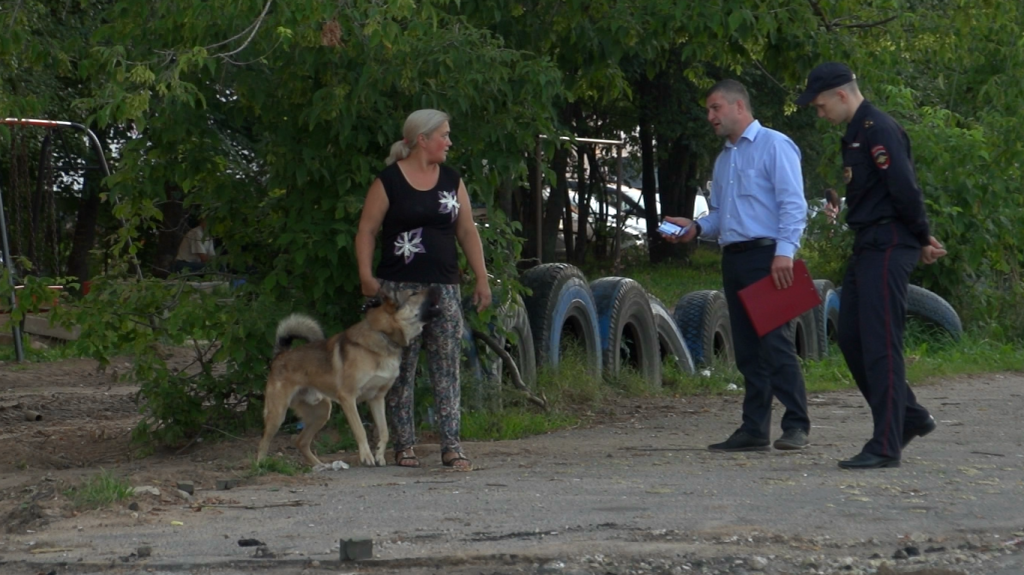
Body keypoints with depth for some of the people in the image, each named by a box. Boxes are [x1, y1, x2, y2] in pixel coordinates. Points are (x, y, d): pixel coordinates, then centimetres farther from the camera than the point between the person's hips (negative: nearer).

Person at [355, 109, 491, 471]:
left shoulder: (451, 181, 12)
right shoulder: (388, 182, -2)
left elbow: (467, 232, 14)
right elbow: (367, 231, -3)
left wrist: (482, 278, 8)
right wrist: (366, 274, -15)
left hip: (443, 287, 4)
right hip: (399, 288, -4)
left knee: (447, 367, -3)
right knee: (401, 369, 1)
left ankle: (451, 446, -4)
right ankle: (404, 446, 6)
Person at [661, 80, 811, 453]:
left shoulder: (774, 146, -2)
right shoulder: (723, 160, 23)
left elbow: (793, 204, -11)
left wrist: (784, 252, -21)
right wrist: (697, 228, 6)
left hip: (766, 256, -8)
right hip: (734, 260, 8)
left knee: (774, 342, -12)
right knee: (747, 349, 6)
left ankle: (796, 426, -9)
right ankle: (754, 429, 7)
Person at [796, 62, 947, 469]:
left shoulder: (879, 130, -15)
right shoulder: (856, 133, 17)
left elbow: (905, 189, -21)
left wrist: (922, 240, -9)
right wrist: (921, 241, 12)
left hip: (888, 248, -10)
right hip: (867, 248, 10)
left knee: (880, 344, -9)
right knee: (852, 339, 12)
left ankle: (886, 446, -7)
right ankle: (910, 418, 23)